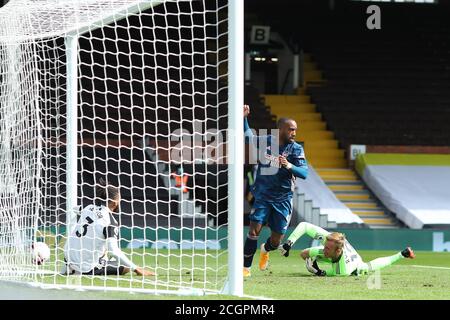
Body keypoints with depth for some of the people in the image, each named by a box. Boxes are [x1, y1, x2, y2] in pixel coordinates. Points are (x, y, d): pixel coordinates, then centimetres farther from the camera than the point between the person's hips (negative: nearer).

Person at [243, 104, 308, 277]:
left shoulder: (296, 149, -4)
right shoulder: (264, 142, -2)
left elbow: (304, 173, -14)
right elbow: (247, 136, 17)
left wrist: (289, 166, -32)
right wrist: (244, 118, 2)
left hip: (283, 198, 0)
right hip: (262, 196, 0)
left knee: (276, 241, 4)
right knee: (254, 230, -16)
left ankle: (265, 250, 41)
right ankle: (246, 267, -3)